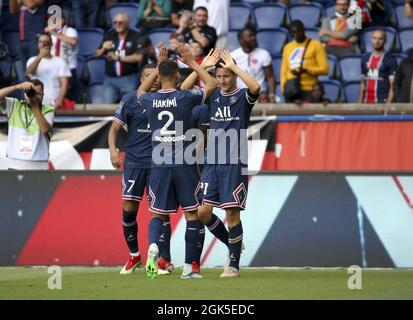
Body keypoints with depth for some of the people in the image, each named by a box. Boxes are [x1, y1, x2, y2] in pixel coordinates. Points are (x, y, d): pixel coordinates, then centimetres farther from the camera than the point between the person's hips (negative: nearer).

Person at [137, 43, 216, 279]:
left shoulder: (149, 101, -1)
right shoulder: (186, 98, -10)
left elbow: (141, 91, 27)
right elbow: (212, 84, 9)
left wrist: (159, 66, 27)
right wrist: (192, 63, 13)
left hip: (159, 164, 3)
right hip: (185, 163, -3)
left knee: (158, 213, 13)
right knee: (192, 214, 7)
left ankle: (153, 245, -18)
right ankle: (189, 267, 4)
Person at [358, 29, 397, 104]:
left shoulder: (390, 60, -3)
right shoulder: (365, 58, 15)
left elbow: (393, 86, -7)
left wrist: (388, 104, -16)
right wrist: (360, 102, 13)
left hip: (382, 102, -6)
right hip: (367, 102, 6)